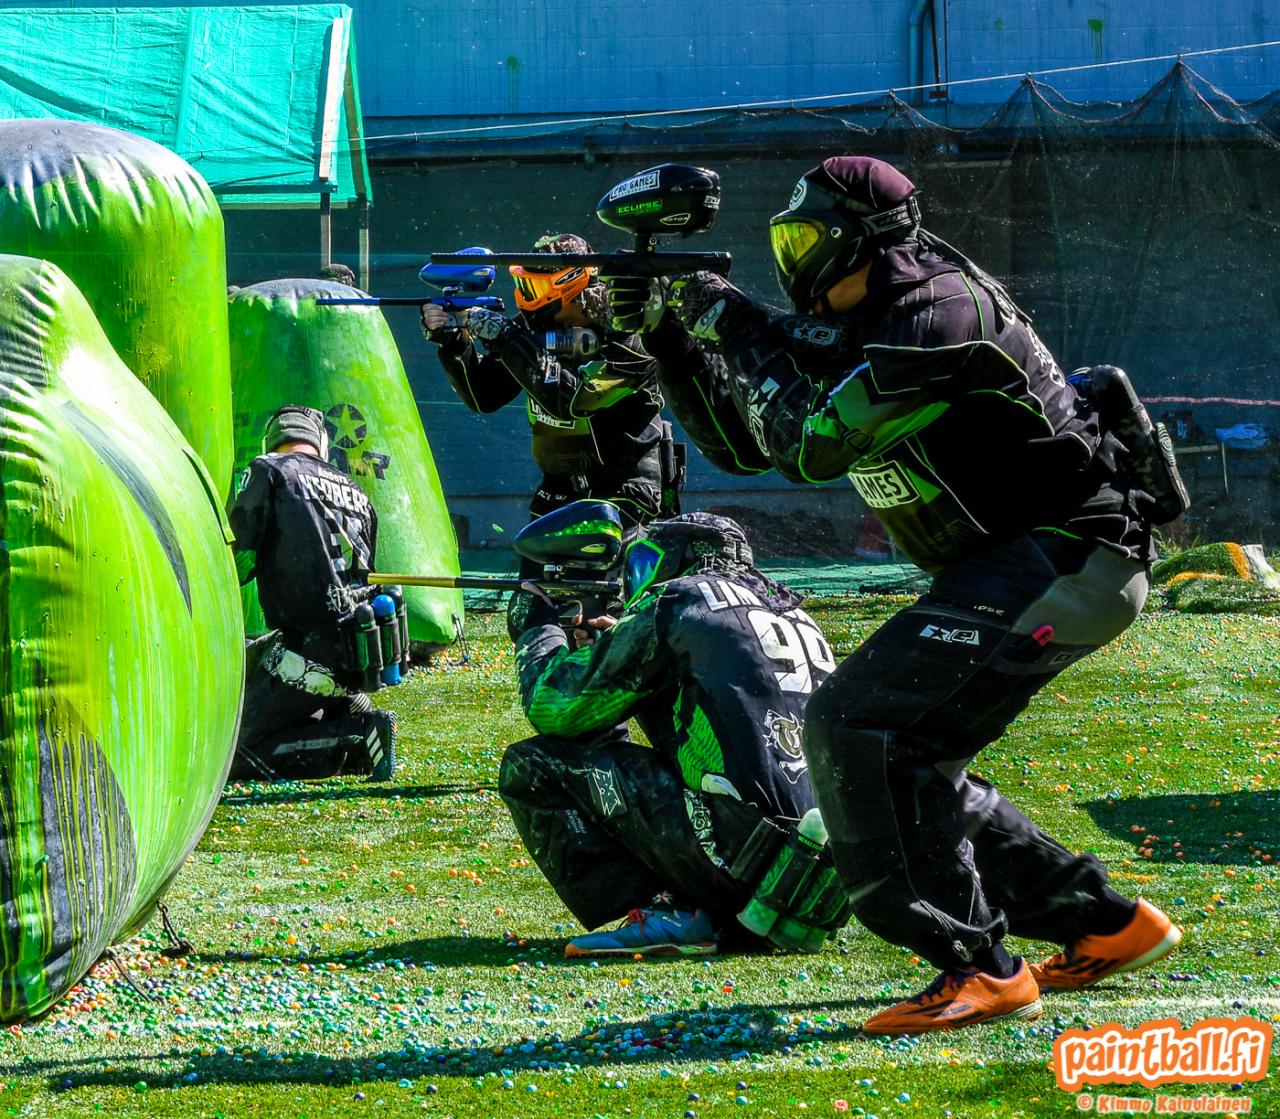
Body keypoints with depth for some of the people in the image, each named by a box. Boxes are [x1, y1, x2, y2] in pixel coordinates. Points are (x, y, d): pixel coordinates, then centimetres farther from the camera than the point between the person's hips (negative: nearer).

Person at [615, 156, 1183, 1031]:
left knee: (858, 726, -19)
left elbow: (815, 444, -19)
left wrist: (744, 332, -8)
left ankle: (979, 968, -19)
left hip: (1069, 560, -11)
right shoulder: (856, 326, 13)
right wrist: (690, 343, 5)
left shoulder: (942, 311, -17)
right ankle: (1107, 926, 17)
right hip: (1009, 568, 11)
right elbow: (755, 442, 17)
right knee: (901, 761, 12)